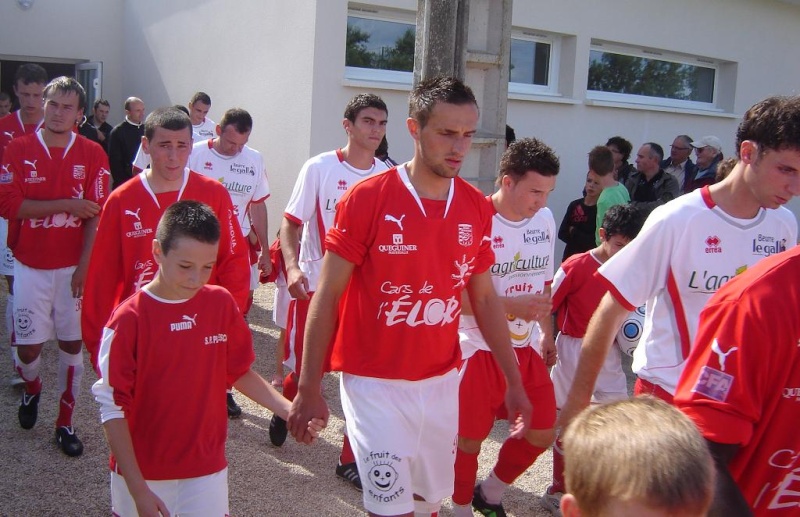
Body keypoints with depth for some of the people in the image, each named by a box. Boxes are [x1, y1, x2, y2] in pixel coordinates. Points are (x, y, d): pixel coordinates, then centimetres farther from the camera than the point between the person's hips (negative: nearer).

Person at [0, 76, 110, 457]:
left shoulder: (92, 155, -2)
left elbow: (96, 215, -5)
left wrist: (85, 264, -11)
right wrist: (66, 205, -14)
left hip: (74, 267, 0)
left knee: (72, 342, 6)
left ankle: (65, 422, 21)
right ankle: (31, 389, 37)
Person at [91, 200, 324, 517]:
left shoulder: (221, 304, -6)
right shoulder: (129, 319, -16)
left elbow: (239, 372, 5)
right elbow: (114, 408, -12)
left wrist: (290, 409, -7)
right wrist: (138, 489, -14)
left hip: (208, 468, 2)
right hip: (142, 471, -2)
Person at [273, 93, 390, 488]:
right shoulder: (319, 168, -7)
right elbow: (290, 223, -7)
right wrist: (292, 267, -22)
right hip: (316, 286, -2)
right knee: (305, 369, 10)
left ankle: (350, 459, 17)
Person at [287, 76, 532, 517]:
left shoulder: (477, 208, 0)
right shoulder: (366, 198, -13)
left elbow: (484, 298, 10)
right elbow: (327, 296, -9)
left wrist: (514, 382, 8)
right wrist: (309, 389, -10)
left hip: (441, 382, 5)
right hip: (375, 383, -4)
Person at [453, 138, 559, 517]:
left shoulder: (545, 219, 3)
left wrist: (547, 333, 16)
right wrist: (514, 306, -27)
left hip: (527, 348, 6)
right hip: (479, 348, -6)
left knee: (542, 432, 10)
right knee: (470, 440, 7)